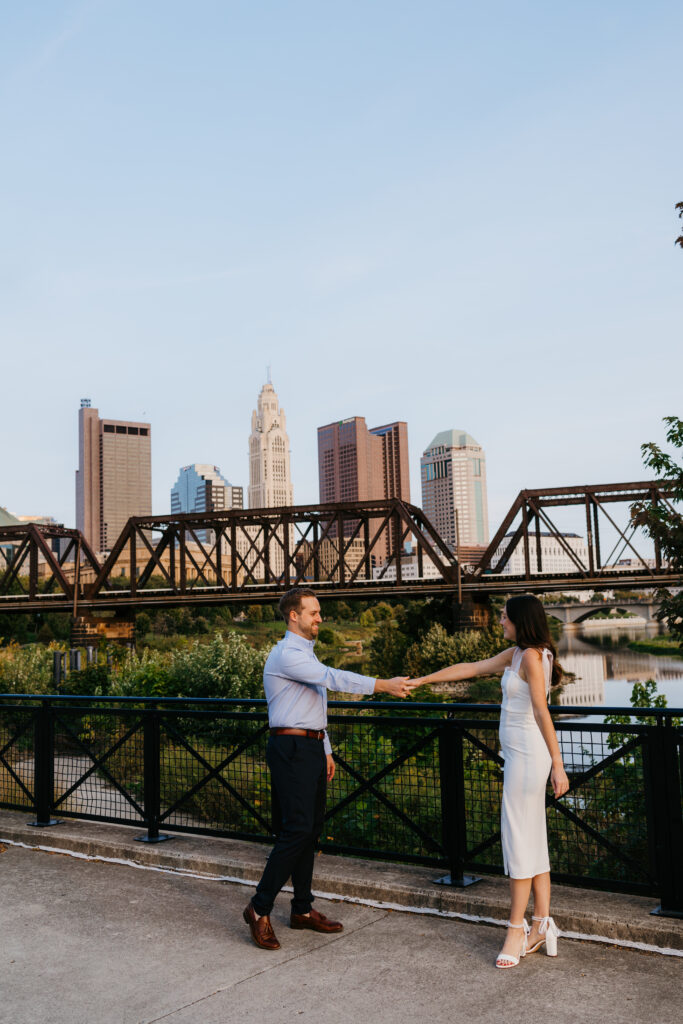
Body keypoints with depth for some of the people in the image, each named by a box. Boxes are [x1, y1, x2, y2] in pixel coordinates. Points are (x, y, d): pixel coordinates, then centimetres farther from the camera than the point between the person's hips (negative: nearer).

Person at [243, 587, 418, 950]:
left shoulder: (307, 654, 18)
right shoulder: (286, 654, -15)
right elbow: (334, 679, -27)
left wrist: (325, 750, 20)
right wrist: (384, 685, -29)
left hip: (312, 747, 10)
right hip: (291, 747, -10)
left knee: (311, 828, 11)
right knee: (297, 830, -11)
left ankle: (302, 909, 20)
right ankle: (259, 909, 0)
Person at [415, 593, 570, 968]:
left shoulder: (532, 656, -14)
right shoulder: (516, 654, 14)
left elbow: (541, 712, -20)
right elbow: (470, 668, 19)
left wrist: (557, 763, -22)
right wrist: (419, 680, 22)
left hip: (527, 754, -10)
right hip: (520, 754, 10)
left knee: (518, 837, -4)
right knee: (533, 839, 11)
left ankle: (517, 929, 4)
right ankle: (542, 926, 18)